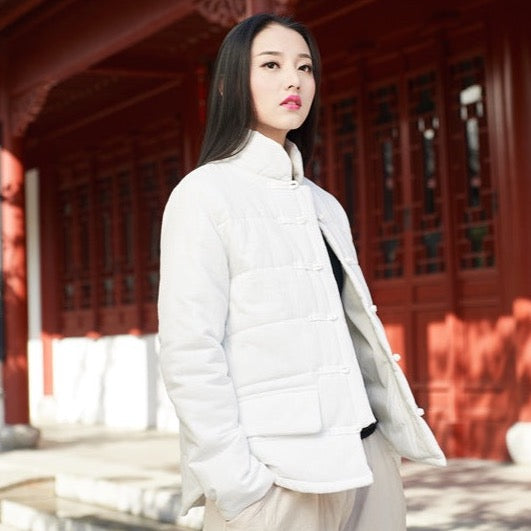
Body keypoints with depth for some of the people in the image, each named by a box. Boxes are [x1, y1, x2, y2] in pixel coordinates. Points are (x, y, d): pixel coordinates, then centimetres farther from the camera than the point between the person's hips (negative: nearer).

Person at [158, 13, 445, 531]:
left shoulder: (323, 205, 16)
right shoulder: (204, 194, -4)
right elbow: (189, 355, -11)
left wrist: (400, 428, 6)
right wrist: (235, 483, -17)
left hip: (365, 458, 6)